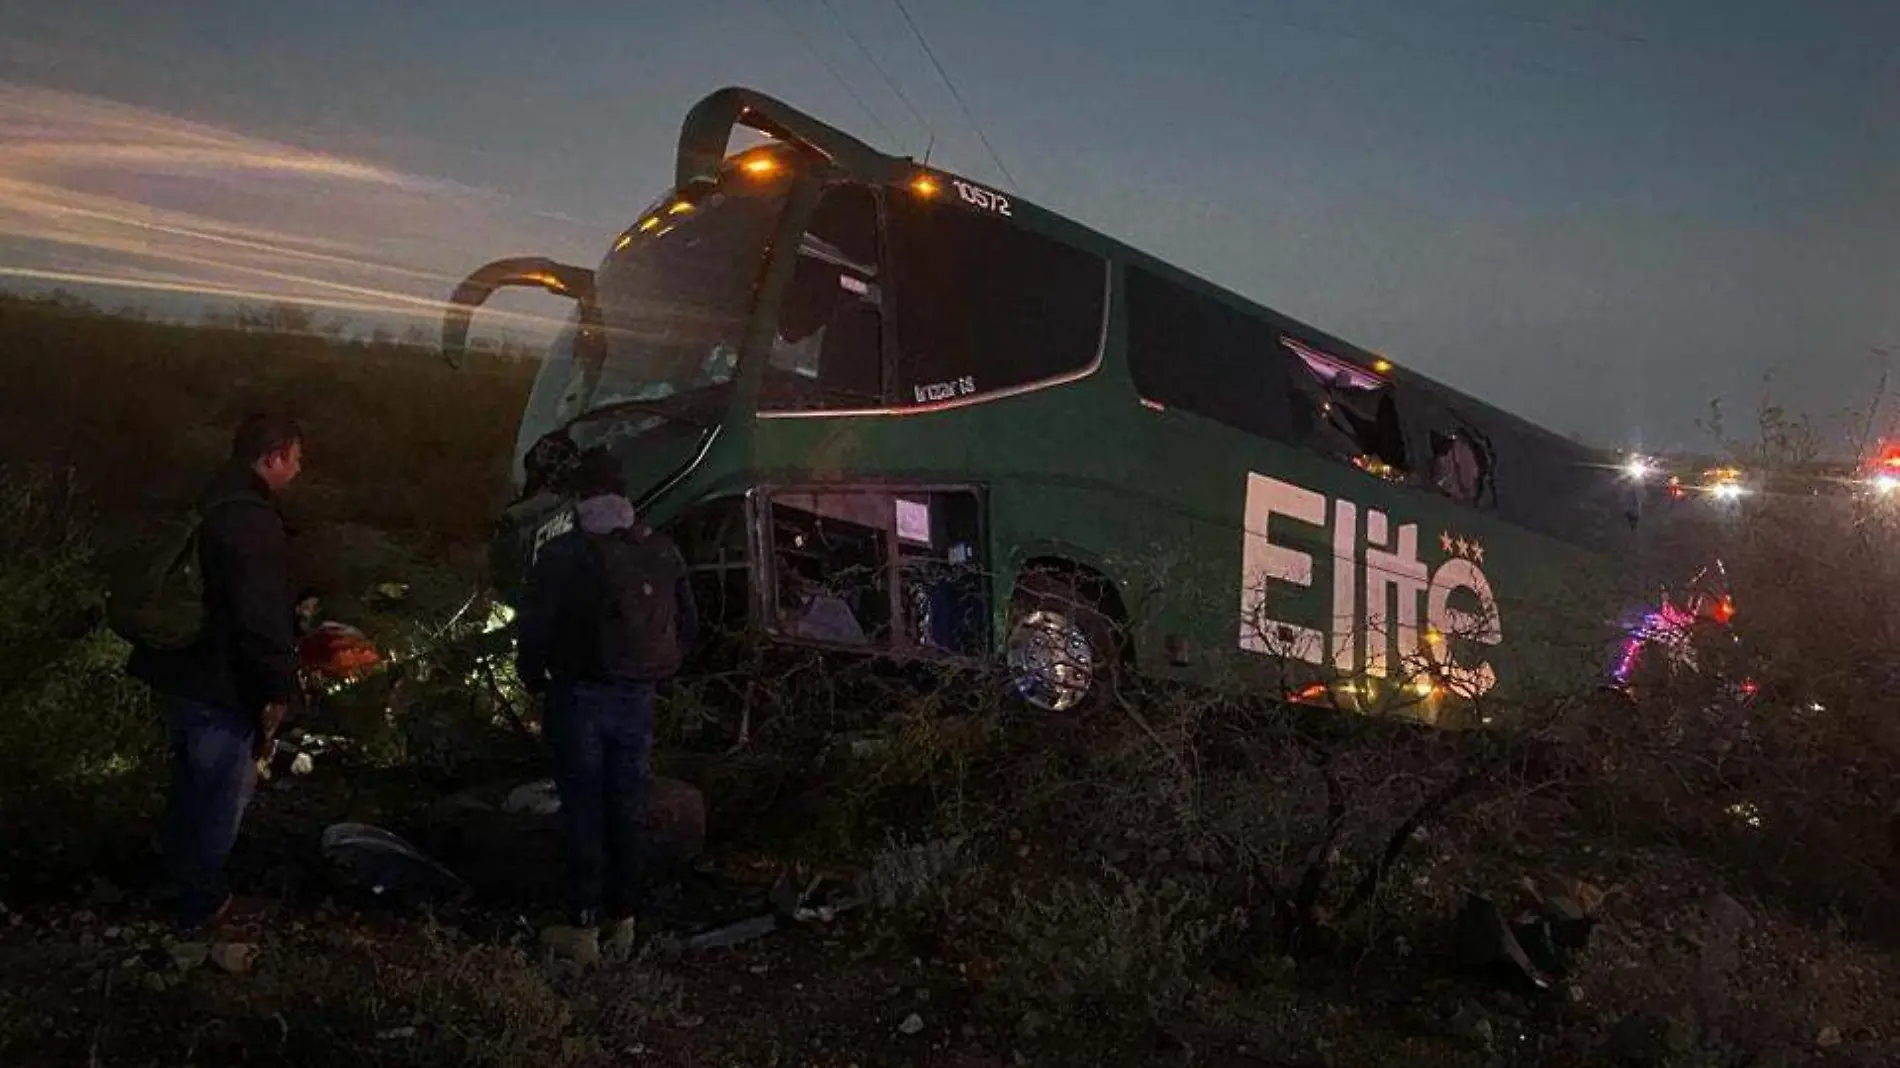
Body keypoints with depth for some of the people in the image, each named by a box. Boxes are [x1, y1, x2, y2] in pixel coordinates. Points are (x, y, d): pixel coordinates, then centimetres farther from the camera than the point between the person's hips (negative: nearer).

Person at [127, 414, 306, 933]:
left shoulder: (203, 502, 7)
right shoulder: (252, 521, -25)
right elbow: (262, 617, -27)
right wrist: (278, 689, -19)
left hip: (178, 670, 10)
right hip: (221, 683, -10)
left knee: (192, 780, 27)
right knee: (223, 792, 7)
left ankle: (178, 869, 46)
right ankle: (202, 902, 20)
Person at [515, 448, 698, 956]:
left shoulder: (561, 556, -13)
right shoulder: (662, 552, 0)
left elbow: (535, 631, -12)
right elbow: (689, 626, 7)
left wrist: (534, 680, 7)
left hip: (578, 699, -4)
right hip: (637, 699, 4)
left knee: (583, 812, 6)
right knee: (627, 810, 14)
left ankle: (585, 925, 11)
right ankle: (623, 920, 23)